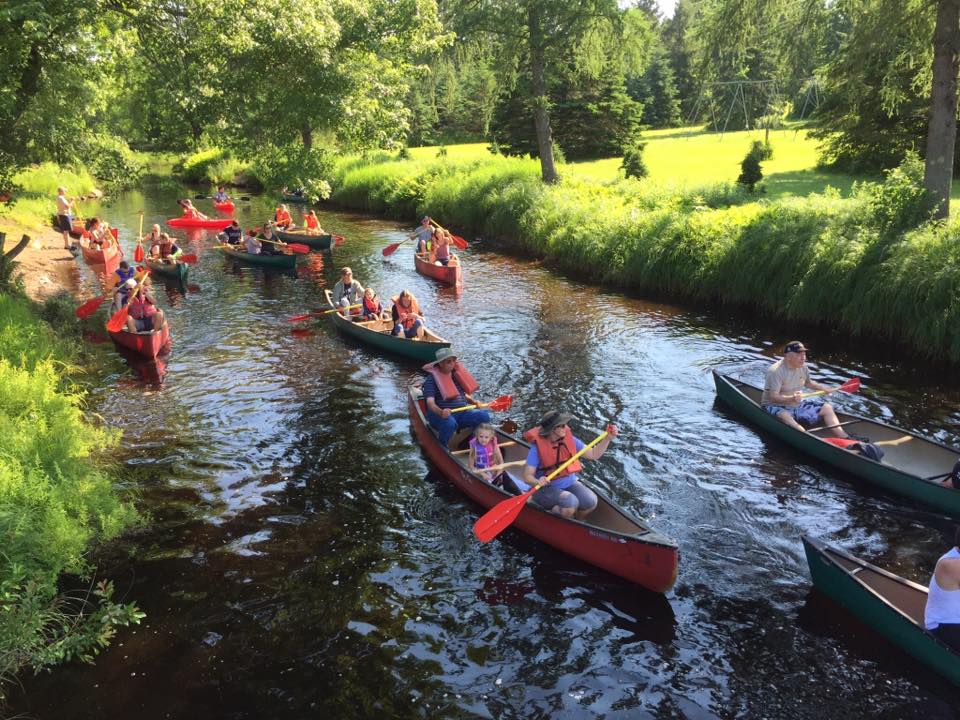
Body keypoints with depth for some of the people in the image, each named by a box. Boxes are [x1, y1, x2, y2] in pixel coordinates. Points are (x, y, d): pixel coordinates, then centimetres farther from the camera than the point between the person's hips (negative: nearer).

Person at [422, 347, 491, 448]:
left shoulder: (457, 375, 13)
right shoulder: (432, 379, -8)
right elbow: (430, 403, -19)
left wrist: (474, 402, 5)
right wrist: (441, 412, -40)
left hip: (461, 413, 6)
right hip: (440, 415, -6)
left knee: (484, 415, -15)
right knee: (450, 423, -40)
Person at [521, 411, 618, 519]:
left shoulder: (570, 440, -2)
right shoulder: (537, 447, -18)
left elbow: (594, 454, 4)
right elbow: (527, 476, -19)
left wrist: (608, 438, -8)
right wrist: (538, 482, -41)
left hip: (569, 483, 5)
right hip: (548, 488, -5)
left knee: (591, 502, -19)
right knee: (571, 502, -32)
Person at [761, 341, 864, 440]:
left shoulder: (802, 366, 2)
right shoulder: (775, 371, -23)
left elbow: (807, 383, 23)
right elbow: (773, 397, -27)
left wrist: (824, 389, 9)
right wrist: (792, 398, -42)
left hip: (797, 405, 8)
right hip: (776, 406, -8)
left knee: (827, 408, -2)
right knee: (785, 417, -40)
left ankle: (844, 437, -13)